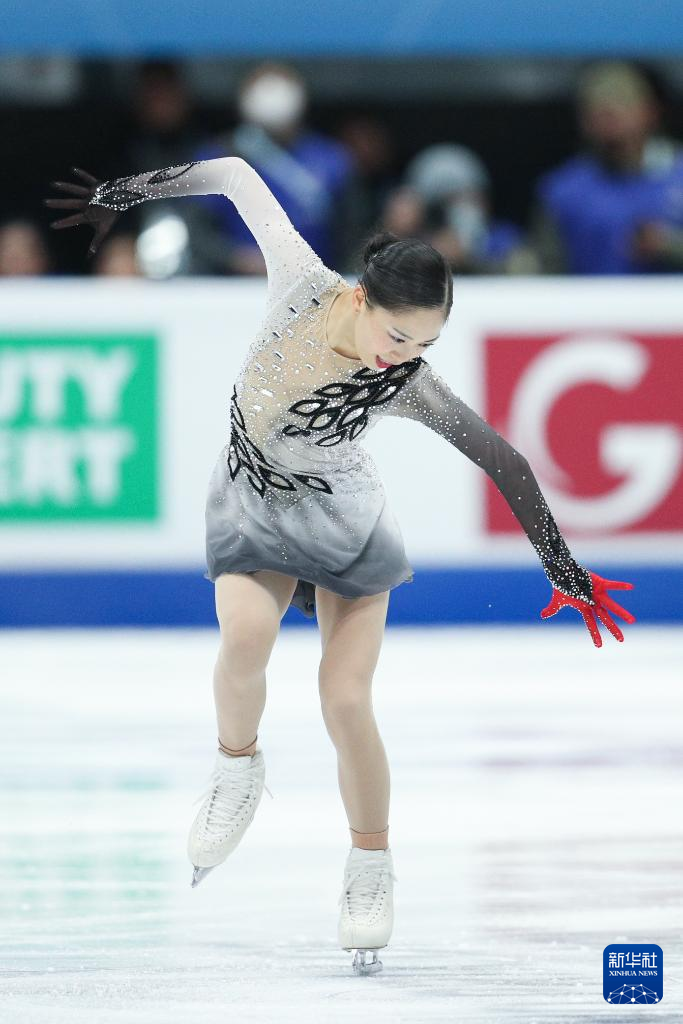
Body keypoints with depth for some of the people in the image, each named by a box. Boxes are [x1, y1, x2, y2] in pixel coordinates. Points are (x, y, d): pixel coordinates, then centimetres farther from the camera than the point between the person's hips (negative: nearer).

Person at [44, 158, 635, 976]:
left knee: (345, 701, -9)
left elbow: (503, 462, -21)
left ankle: (370, 869, 11)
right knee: (245, 634, -28)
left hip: (344, 522, -1)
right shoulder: (301, 282, -26)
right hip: (252, 509, 1)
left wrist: (565, 573, -18)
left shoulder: (407, 384, -28)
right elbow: (235, 175, -13)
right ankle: (237, 768, 0)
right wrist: (121, 194, -3)